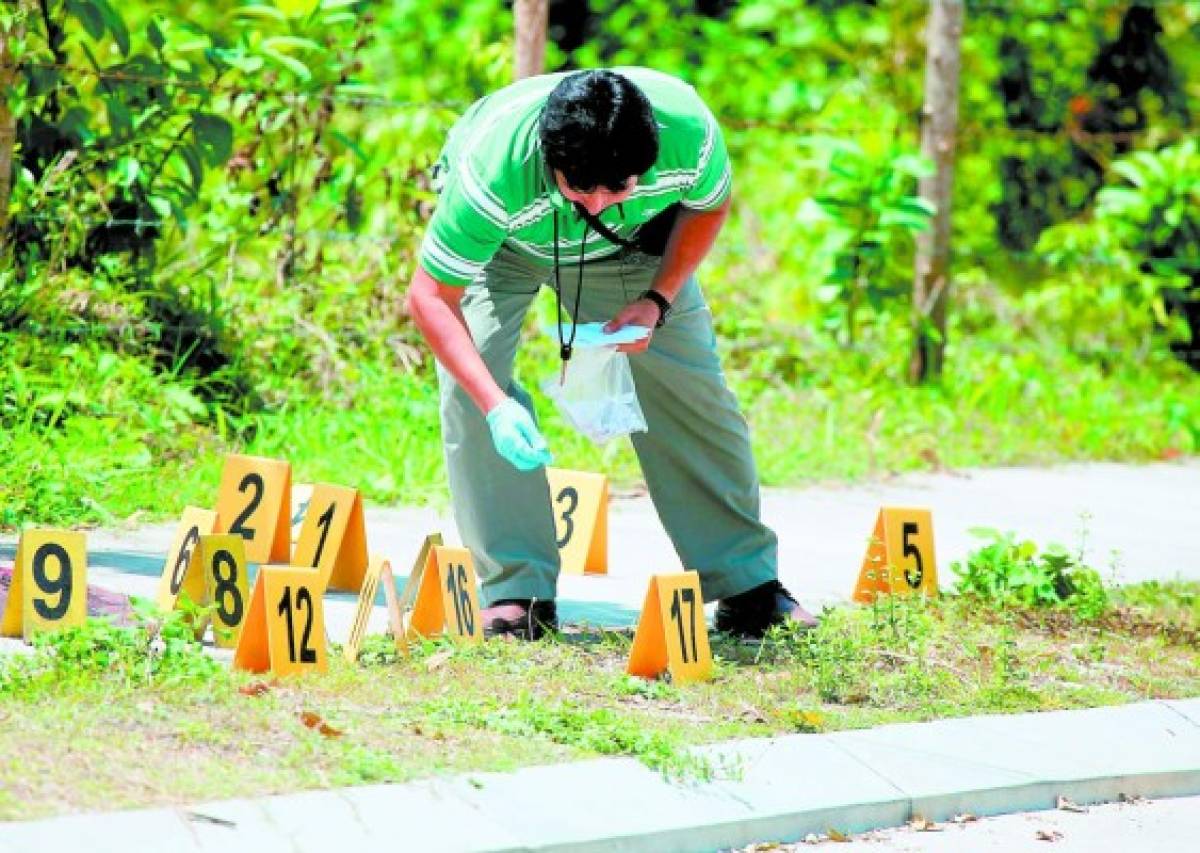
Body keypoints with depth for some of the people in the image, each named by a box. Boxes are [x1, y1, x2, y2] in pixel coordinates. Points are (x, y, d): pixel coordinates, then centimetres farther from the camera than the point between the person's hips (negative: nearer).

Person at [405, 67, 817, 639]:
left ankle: (747, 587, 12)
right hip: (501, 245, -2)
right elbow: (430, 297, -37)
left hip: (630, 241, 3)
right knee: (469, 389, -22)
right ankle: (517, 592, -15)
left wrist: (656, 301, -22)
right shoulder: (493, 168, -45)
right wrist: (496, 405, -48)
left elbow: (708, 206, -10)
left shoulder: (688, 131, -36)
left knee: (690, 386, -1)